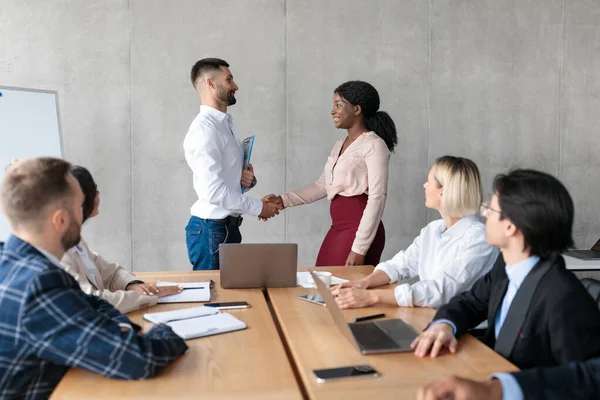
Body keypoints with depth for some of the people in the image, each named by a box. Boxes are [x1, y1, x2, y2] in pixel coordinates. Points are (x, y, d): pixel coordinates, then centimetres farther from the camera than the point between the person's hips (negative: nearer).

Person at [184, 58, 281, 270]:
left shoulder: (227, 124, 13)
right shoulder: (204, 129, -17)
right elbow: (213, 190, -25)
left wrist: (249, 179, -3)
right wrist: (258, 207, -15)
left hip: (229, 227, 9)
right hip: (211, 229, -9)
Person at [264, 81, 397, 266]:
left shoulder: (374, 145, -9)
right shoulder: (339, 145, 16)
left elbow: (377, 198, -16)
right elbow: (322, 185, 20)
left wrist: (360, 248, -20)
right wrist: (284, 200, 8)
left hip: (359, 230, -8)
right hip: (337, 228, 8)